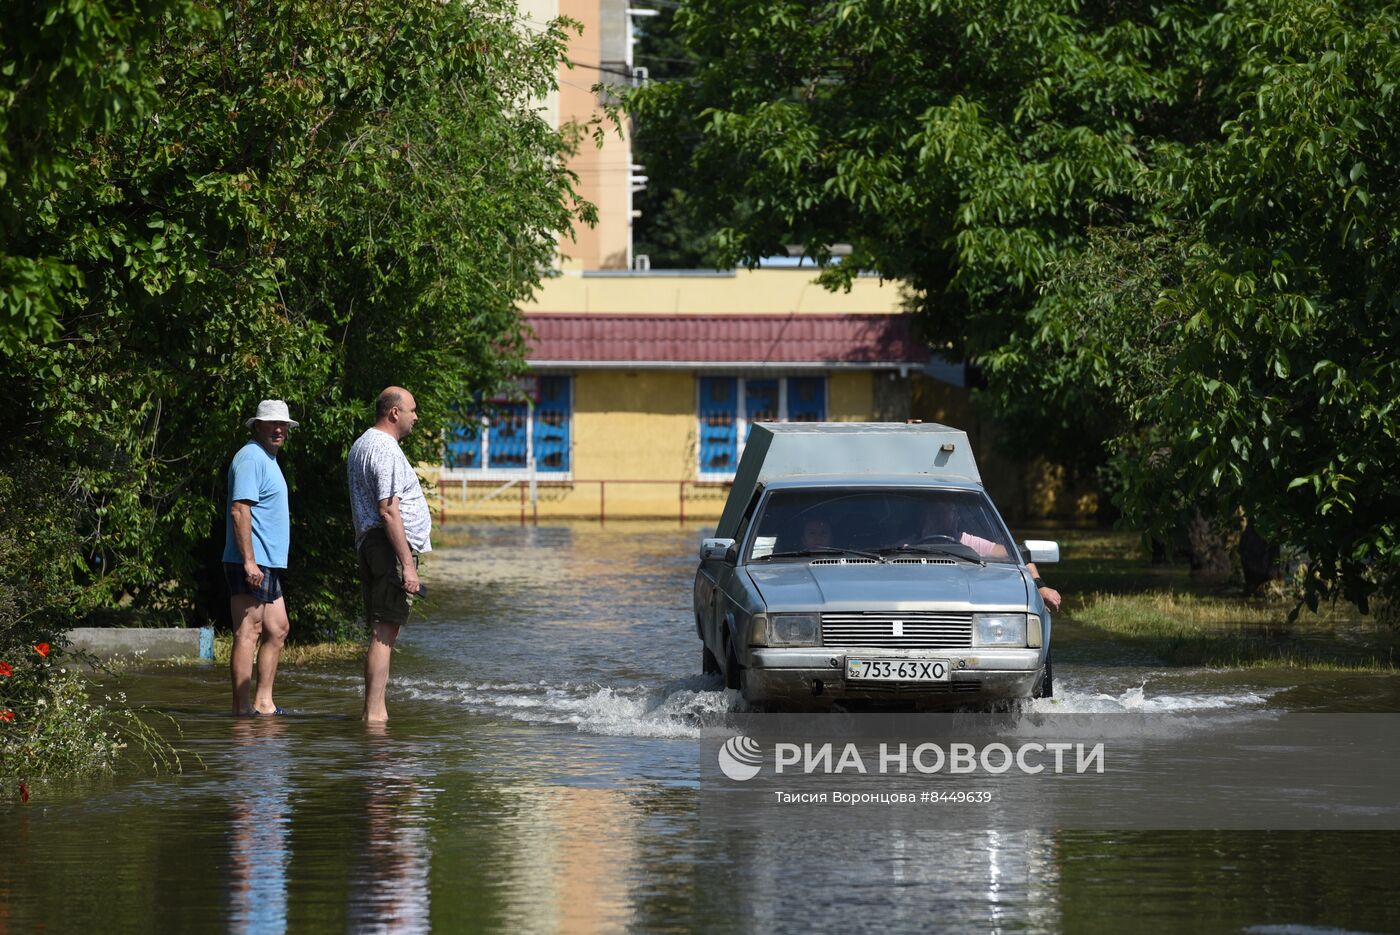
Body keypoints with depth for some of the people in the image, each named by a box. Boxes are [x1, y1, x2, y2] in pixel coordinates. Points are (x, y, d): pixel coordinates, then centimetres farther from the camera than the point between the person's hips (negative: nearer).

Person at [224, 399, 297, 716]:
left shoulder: (267, 459, 21)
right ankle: (242, 709, -11)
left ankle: (263, 703, 15)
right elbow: (240, 511, -21)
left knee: (278, 630, 12)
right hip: (251, 563, -11)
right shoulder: (251, 458, -12)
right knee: (248, 633, -10)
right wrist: (249, 561, -25)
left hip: (267, 564, 11)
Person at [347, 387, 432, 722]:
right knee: (385, 632, -12)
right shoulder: (385, 450, -14)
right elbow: (388, 511, -20)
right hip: (391, 547, -11)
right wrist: (408, 565, -22)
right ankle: (375, 712, -15)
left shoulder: (361, 445, 20)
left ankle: (373, 711, 14)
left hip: (369, 544, 11)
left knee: (382, 632, 13)